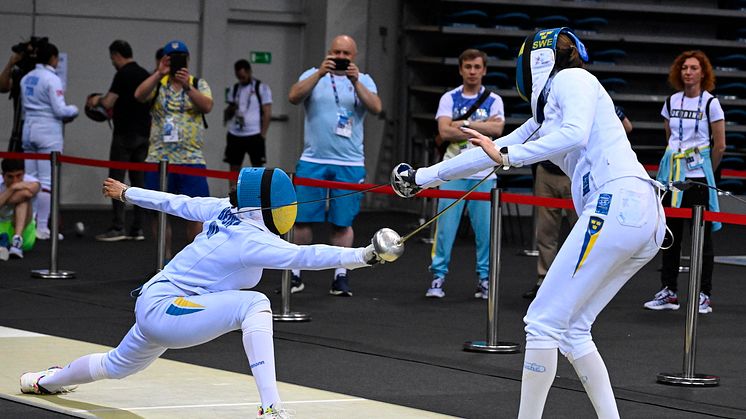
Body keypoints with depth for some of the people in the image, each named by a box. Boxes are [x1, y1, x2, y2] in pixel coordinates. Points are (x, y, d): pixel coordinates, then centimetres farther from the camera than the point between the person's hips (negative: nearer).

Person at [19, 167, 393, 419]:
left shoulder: (226, 210, -2)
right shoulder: (251, 240, -25)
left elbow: (178, 203, 11)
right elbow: (305, 256, -38)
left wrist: (127, 193, 23)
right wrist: (363, 255, -47)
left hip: (151, 305, 9)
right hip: (163, 313, -9)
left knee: (116, 367, 36)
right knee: (254, 305, -26)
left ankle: (47, 381, 62)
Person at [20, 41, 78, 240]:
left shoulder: (26, 79, 10)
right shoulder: (52, 79, -11)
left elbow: (25, 106, 15)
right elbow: (60, 110, -15)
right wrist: (74, 110, 7)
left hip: (29, 129, 7)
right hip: (49, 132, -7)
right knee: (47, 181, -4)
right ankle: (42, 227, -5)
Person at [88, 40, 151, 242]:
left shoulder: (123, 74, -11)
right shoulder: (145, 74, 13)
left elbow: (109, 102, -16)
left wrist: (97, 100, 7)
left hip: (125, 134, -7)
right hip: (143, 133, 7)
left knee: (117, 179, -4)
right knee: (138, 180, 8)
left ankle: (118, 228, -9)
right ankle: (137, 228, 7)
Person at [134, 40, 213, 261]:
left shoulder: (199, 84, 8)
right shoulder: (157, 83, 9)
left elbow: (207, 106, -11)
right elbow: (139, 95, -11)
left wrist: (187, 86, -24)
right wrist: (159, 74, -21)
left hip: (191, 160, -1)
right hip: (158, 160, 1)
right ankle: (166, 261, 16)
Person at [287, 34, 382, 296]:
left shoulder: (363, 81, 8)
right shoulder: (313, 76, 7)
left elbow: (375, 107, -8)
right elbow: (294, 97, -11)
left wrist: (355, 81, -21)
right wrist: (320, 73, -21)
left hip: (349, 164, 0)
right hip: (312, 161, 0)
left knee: (342, 222, 3)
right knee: (302, 217, 0)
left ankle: (341, 275, 9)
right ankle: (295, 273, 8)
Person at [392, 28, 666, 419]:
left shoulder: (570, 79, 4)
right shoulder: (544, 116, 28)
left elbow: (575, 135, -16)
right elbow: (493, 151, 36)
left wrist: (508, 156, -15)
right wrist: (423, 177, 43)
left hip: (618, 203, -9)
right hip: (646, 220, 9)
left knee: (543, 322, -4)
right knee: (570, 330, 14)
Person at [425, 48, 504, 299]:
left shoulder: (493, 100, 8)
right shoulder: (449, 99, 7)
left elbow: (498, 129, -10)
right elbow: (445, 131, -8)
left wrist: (465, 123, -11)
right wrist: (481, 129, -9)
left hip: (484, 175, 1)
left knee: (485, 229, 0)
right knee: (445, 226, -5)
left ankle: (484, 278, 10)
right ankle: (438, 277, 0)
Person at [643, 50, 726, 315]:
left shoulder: (710, 103, -4)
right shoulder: (672, 102, 9)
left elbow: (719, 146, 0)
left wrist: (705, 171, 8)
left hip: (698, 176, -5)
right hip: (673, 174, 5)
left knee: (702, 235, -2)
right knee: (670, 233, 6)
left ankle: (703, 295, 2)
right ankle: (668, 292, 12)